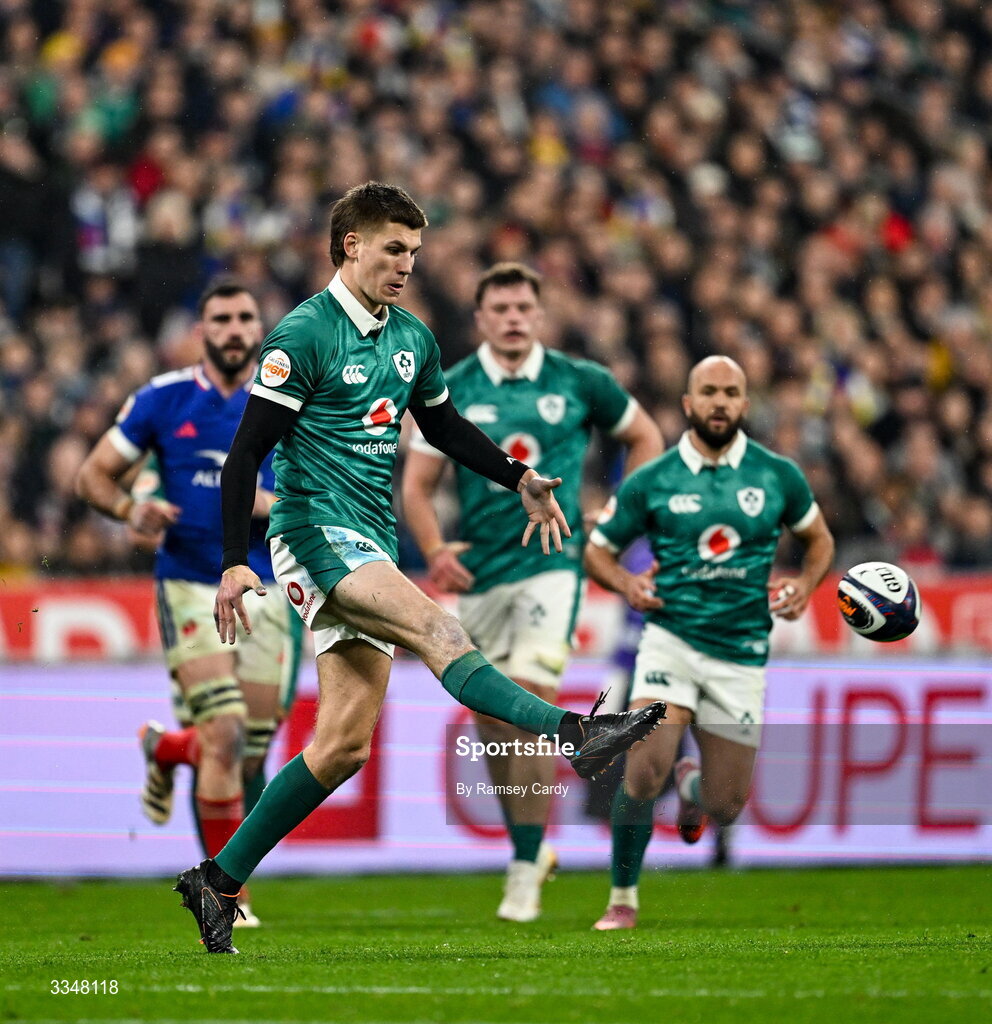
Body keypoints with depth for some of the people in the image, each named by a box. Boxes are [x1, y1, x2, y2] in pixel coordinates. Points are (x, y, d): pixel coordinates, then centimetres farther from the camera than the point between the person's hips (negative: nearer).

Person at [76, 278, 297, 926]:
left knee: (252, 756, 2)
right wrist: (131, 509, -13)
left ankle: (165, 749, 37)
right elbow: (93, 475, 8)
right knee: (225, 736, -19)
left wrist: (280, 503, -14)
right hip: (190, 586, -2)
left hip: (268, 591, 2)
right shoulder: (162, 401, 2)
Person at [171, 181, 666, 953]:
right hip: (316, 531, -8)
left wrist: (519, 478, 20)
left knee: (344, 745, 2)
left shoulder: (412, 339, 14)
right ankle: (575, 734, -47)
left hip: (371, 547, 8)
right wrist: (235, 563, -18)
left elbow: (443, 425, 31)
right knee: (432, 626, -29)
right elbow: (247, 451, -12)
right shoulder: (305, 334, -9)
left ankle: (219, 881, 10)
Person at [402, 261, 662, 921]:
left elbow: (645, 436, 17)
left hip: (552, 563, -3)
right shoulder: (451, 391, 4)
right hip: (480, 573, 3)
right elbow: (417, 483, 7)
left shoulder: (579, 383, 2)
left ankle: (525, 871, -11)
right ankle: (530, 845, 26)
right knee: (490, 719, 6)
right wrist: (435, 550, -9)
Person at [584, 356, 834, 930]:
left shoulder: (778, 476, 2)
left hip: (742, 654, 2)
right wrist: (626, 583, -12)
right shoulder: (650, 482, -1)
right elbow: (597, 549, 9)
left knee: (724, 808, 3)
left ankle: (692, 787, 42)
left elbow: (819, 539, 17)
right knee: (645, 769, -23)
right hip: (671, 640, -2)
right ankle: (623, 900, -5)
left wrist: (805, 585, -3)